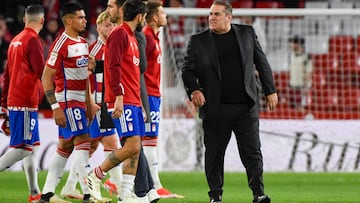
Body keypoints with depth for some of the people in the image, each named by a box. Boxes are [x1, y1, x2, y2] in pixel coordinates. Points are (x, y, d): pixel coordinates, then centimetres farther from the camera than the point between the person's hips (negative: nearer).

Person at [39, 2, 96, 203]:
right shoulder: (61, 44, -13)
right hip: (67, 100, -9)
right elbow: (47, 77, -14)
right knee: (82, 140, -13)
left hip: (80, 101, 9)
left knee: (66, 145, 10)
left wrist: (89, 103, 17)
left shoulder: (83, 43, 14)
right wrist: (56, 108, -18)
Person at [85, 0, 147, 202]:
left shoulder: (132, 38, 21)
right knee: (132, 146, -15)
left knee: (136, 149, 5)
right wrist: (119, 96, -24)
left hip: (134, 102, 10)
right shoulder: (119, 34, -8)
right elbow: (114, 66, -17)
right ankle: (95, 176, -3)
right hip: (124, 102, -10)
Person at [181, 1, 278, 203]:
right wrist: (194, 89, -16)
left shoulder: (247, 33, 8)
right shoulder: (198, 41, 4)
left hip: (246, 106, 0)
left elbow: (262, 63, 13)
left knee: (252, 151, -2)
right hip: (215, 108, 0)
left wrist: (270, 91, 10)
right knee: (214, 154, 3)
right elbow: (188, 70, 3)